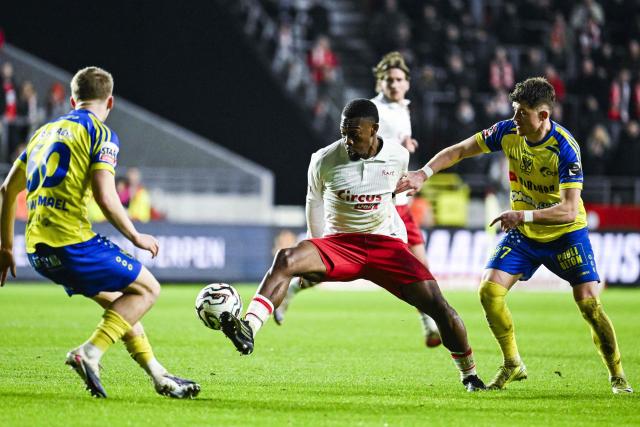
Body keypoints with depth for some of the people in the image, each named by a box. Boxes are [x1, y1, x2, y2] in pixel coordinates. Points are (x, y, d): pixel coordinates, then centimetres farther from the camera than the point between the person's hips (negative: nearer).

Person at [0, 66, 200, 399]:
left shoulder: (45, 132, 21)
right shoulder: (101, 133, -1)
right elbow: (105, 199, -13)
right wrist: (136, 237, 1)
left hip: (38, 250, 8)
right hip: (72, 242, -8)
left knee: (117, 300, 24)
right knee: (147, 289, 7)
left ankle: (159, 376, 23)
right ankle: (89, 353, -10)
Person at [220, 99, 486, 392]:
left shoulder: (398, 157, -3)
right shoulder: (324, 160, -6)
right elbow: (315, 202, 12)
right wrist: (317, 259, 18)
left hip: (386, 244, 1)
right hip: (340, 244, -1)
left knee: (436, 303, -13)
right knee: (286, 259, -31)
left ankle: (469, 375, 8)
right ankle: (248, 330, -47)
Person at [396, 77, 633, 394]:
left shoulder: (565, 148, -27)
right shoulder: (508, 132, -12)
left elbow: (569, 210, -32)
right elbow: (459, 151, -1)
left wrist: (524, 215, -42)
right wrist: (423, 174, -15)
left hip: (565, 234, -4)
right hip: (522, 234, 5)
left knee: (589, 304, -15)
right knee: (489, 291, -11)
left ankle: (617, 376, 5)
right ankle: (513, 365, 9)